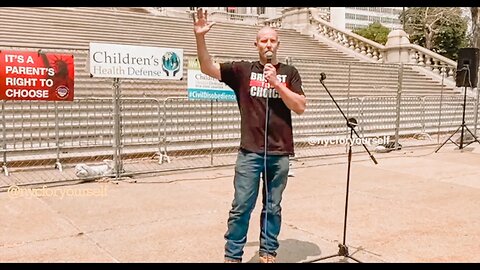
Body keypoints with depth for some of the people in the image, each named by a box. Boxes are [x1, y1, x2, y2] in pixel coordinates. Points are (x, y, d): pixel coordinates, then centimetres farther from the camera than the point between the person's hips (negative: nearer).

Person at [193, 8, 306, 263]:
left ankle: (268, 253, 25)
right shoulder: (243, 70, 4)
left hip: (280, 153, 1)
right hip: (250, 152, -1)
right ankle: (232, 256, 15)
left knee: (272, 208, 11)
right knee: (241, 207, 2)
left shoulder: (289, 72, 7)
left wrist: (276, 83, -11)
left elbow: (300, 107, -1)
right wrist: (200, 37, -19)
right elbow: (208, 67, -5)